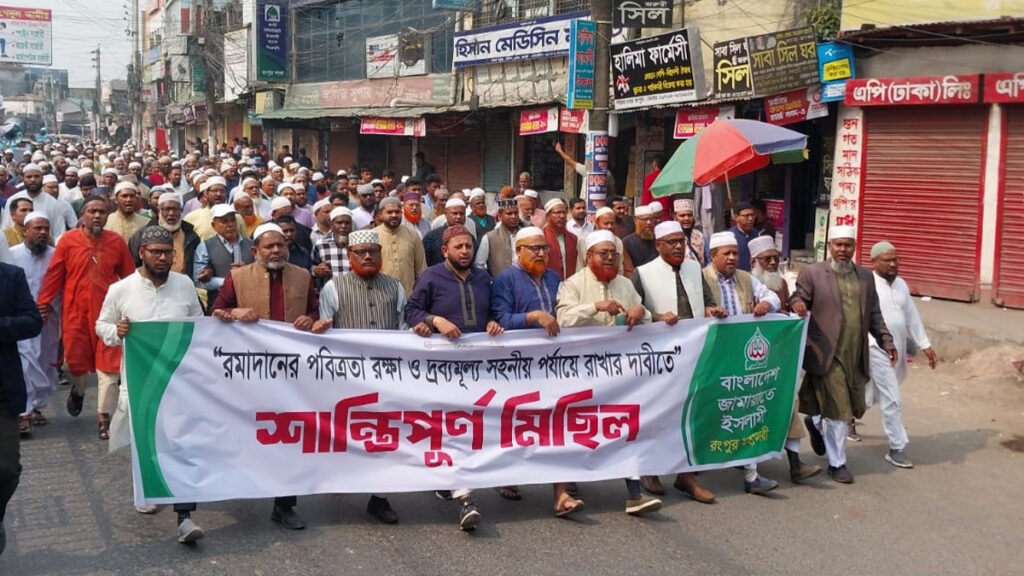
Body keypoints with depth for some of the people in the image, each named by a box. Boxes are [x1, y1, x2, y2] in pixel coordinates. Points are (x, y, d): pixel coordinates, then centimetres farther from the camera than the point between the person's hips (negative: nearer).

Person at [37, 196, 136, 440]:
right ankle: (78, 390, 44)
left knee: (108, 366, -1)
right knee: (75, 360, 9)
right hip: (75, 312, 0)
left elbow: (129, 276, 5)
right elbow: (54, 275, 1)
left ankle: (104, 418, 6)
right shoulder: (68, 240, -1)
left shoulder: (116, 241, 1)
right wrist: (44, 303, -3)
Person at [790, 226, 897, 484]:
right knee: (838, 410, -2)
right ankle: (837, 463, 14)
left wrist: (887, 342, 9)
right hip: (827, 354, -5)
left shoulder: (866, 276, 12)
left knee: (855, 407, 11)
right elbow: (798, 298, -3)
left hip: (856, 355, 5)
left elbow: (874, 315, 16)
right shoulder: (812, 273, -2)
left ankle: (817, 423, 39)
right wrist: (797, 304, -27)